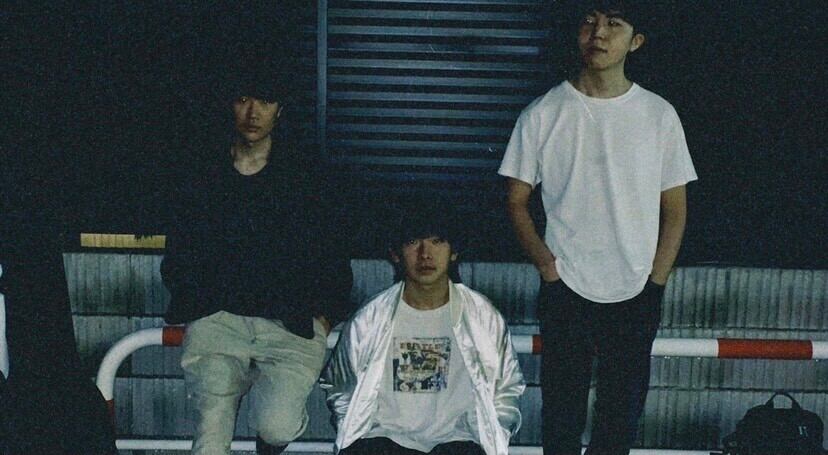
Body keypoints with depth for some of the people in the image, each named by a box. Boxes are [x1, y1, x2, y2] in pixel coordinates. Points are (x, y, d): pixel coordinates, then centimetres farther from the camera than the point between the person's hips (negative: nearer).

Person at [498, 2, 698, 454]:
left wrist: (655, 282, -2)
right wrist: (547, 265, -8)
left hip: (635, 296, 1)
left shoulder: (659, 115, 1)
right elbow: (517, 201, 3)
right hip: (565, 293, -1)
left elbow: (674, 209, 6)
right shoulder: (542, 115, -2)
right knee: (562, 416, 7)